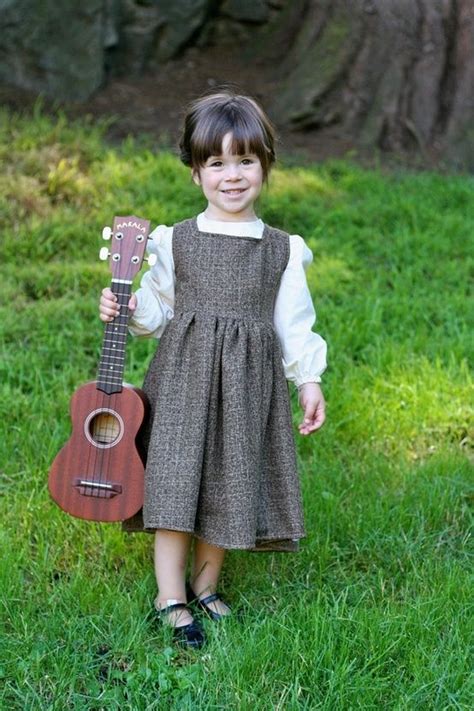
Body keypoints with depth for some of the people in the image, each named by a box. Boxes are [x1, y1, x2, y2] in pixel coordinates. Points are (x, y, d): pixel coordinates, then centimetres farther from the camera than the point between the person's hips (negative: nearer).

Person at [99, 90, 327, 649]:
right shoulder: (174, 241, 1)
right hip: (184, 372, -1)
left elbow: (294, 324, 7)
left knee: (229, 485, 7)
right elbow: (158, 310, 7)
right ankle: (171, 597, 7)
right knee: (176, 478, -4)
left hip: (247, 382, 1)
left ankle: (205, 583, 25)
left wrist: (309, 381, 2)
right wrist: (128, 311, -12)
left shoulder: (283, 251, 4)